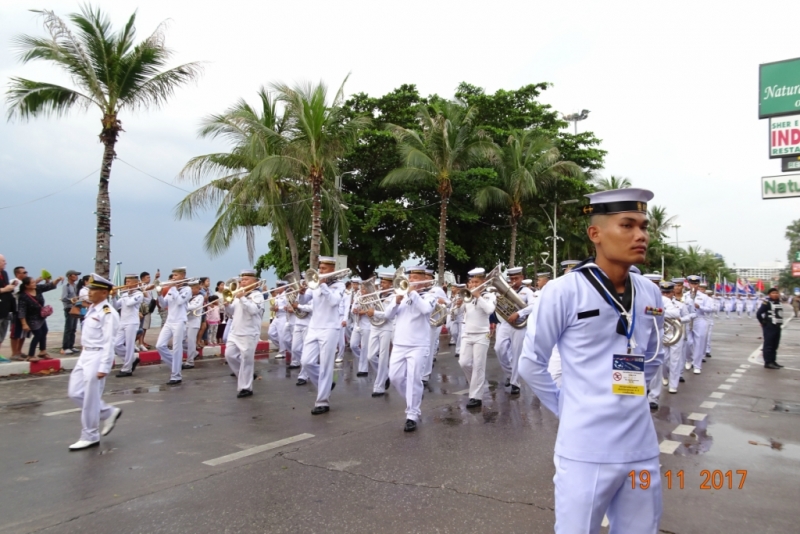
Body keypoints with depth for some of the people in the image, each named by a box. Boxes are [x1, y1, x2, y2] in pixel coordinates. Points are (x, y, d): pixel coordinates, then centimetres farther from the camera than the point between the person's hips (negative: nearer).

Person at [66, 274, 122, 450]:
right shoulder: (92, 309, 11)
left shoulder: (108, 313, -17)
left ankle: (90, 437, 14)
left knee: (90, 399, 0)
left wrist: (104, 367, -20)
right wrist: (85, 355, 19)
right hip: (85, 355, 10)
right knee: (75, 393, 13)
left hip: (97, 357, -10)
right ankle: (109, 412, 26)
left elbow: (109, 342, -19)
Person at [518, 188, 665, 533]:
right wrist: (567, 407, 0)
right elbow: (531, 364, -4)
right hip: (586, 449, -5)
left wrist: (632, 392, 12)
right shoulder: (564, 291, -13)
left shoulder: (650, 295, 4)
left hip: (641, 448, 5)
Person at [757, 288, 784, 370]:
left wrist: (780, 323, 15)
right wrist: (763, 323, -10)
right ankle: (768, 363, -3)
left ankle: (773, 361, 21)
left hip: (777, 327, 8)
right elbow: (758, 314, -19)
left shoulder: (779, 302, 12)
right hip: (769, 327, -8)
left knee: (775, 345, 13)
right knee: (768, 345, -5)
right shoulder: (767, 303, -14)